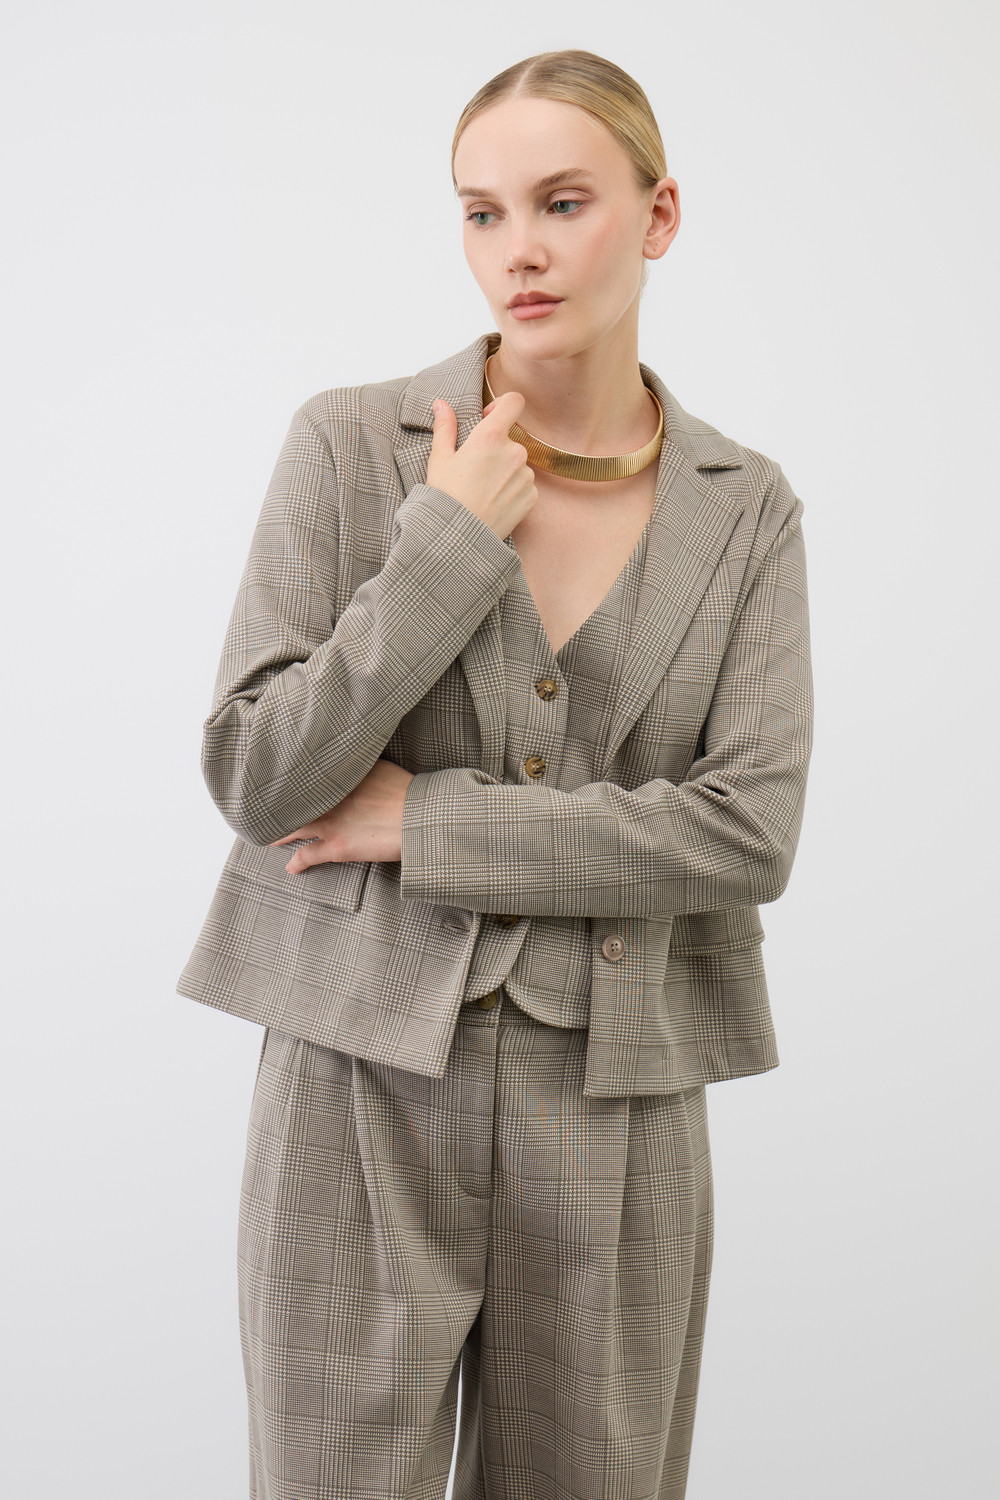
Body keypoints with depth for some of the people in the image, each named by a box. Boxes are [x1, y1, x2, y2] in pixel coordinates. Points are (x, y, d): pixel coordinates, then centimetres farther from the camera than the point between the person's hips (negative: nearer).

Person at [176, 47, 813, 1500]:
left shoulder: (745, 507, 2)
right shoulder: (351, 444, -2)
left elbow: (750, 834, -8)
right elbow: (254, 777, -8)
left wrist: (431, 818, -12)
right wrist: (450, 544, -14)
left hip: (615, 1109, 2)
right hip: (366, 1084, -1)